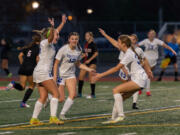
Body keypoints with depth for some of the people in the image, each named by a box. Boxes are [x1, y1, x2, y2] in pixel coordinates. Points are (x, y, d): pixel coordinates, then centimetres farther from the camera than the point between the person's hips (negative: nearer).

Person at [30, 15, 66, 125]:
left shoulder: (50, 44, 16)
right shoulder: (46, 43, -9)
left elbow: (56, 32, 32)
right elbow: (51, 36, -32)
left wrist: (63, 22, 38)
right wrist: (52, 27, -45)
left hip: (38, 73, 10)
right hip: (43, 72, -10)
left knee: (43, 97, 7)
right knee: (55, 93, -9)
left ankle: (34, 119, 5)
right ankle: (53, 117, -15)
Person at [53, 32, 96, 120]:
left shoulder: (79, 50, 0)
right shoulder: (63, 49, -16)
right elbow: (56, 63, -12)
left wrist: (89, 69, 1)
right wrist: (55, 75, -20)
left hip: (71, 74, 4)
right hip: (61, 74, -4)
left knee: (73, 94, -17)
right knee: (61, 99, -6)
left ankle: (62, 114, -3)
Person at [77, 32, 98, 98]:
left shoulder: (93, 44, -11)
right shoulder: (86, 44, 11)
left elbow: (96, 53, -16)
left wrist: (89, 60, -18)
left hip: (92, 62, -8)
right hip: (86, 62, 8)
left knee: (91, 78, -6)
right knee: (81, 76, 3)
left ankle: (93, 94, 2)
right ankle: (79, 93, 10)